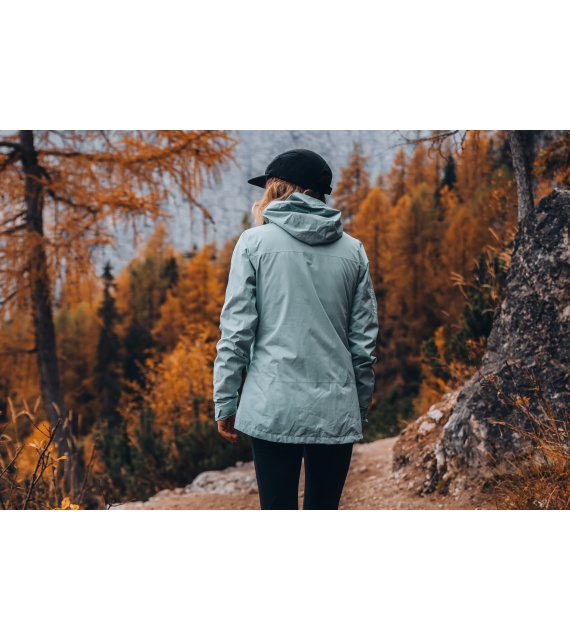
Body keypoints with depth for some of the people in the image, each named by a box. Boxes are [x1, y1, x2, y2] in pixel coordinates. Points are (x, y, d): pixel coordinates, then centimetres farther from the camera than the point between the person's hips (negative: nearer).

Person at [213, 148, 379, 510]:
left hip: (274, 408, -3)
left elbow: (236, 329, -5)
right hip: (337, 411, 3)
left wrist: (225, 402, 2)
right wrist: (361, 410, 17)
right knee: (324, 509, 12)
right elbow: (364, 338, 8)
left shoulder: (256, 242, 0)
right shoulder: (352, 250, 9)